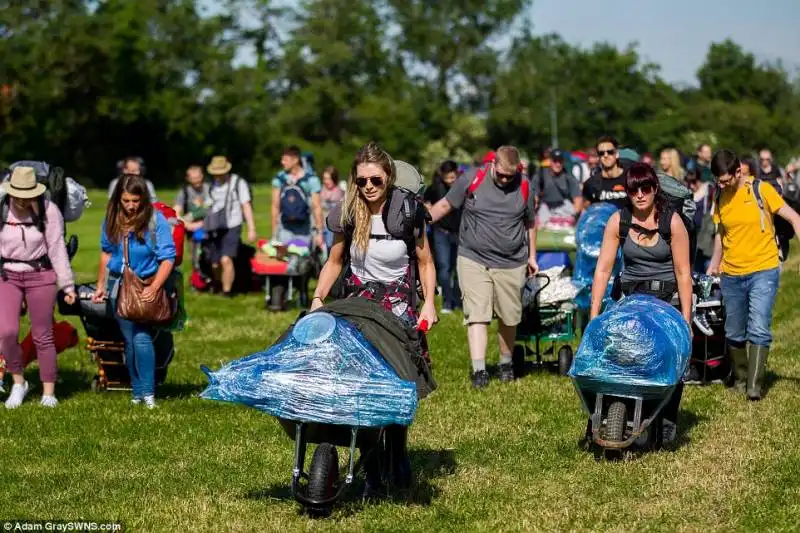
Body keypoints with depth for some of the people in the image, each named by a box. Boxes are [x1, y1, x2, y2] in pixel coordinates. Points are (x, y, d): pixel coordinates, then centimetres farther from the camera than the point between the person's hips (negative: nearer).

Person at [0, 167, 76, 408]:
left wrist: (67, 285, -3)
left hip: (41, 276, -1)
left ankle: (48, 394, 11)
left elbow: (57, 248, -5)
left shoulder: (48, 211, -9)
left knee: (43, 335, 2)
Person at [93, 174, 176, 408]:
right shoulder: (112, 219, 2)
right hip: (118, 286, 4)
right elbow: (106, 253, 15)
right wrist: (101, 286, 16)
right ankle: (137, 392, 16)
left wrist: (154, 288, -24)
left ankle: (148, 393, -10)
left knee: (142, 338, -16)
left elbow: (168, 258, -14)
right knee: (129, 340, 8)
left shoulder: (156, 220, -13)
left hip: (146, 286, -4)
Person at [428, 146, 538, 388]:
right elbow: (445, 206, 5)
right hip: (474, 260, -2)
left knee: (509, 318, 9)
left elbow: (530, 222, 16)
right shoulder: (471, 180, -5)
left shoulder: (523, 186, 3)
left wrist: (532, 256, 19)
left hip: (511, 264, 2)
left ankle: (506, 363, 29)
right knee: (477, 315, -11)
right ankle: (479, 370, -16)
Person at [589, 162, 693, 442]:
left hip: (667, 295, -2)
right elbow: (602, 269, -6)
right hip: (631, 295, 2)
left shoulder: (672, 221, -12)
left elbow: (683, 273, -12)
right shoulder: (618, 221, -7)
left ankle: (668, 421, 14)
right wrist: (594, 316, -11)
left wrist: (686, 320, -14)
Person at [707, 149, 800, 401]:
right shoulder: (721, 197, 6)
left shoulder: (761, 190, -8)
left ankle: (755, 386, -15)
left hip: (763, 270, -5)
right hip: (732, 274, 5)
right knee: (734, 333, 9)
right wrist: (714, 264, 15)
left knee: (759, 330, -15)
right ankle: (740, 379, 26)